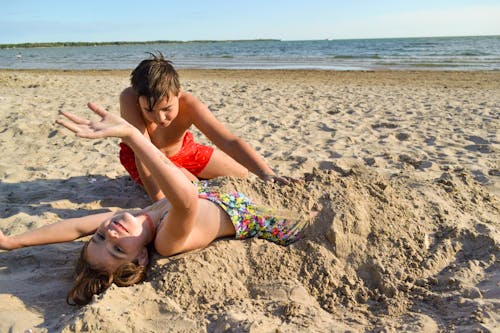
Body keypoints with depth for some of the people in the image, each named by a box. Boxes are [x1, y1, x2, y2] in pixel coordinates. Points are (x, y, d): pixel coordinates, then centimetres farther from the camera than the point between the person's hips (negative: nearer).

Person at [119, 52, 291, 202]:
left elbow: (229, 141, -43)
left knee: (242, 174, 8)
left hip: (181, 149, 3)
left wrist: (266, 173, -57)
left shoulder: (188, 104, -34)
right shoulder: (129, 98, -37)